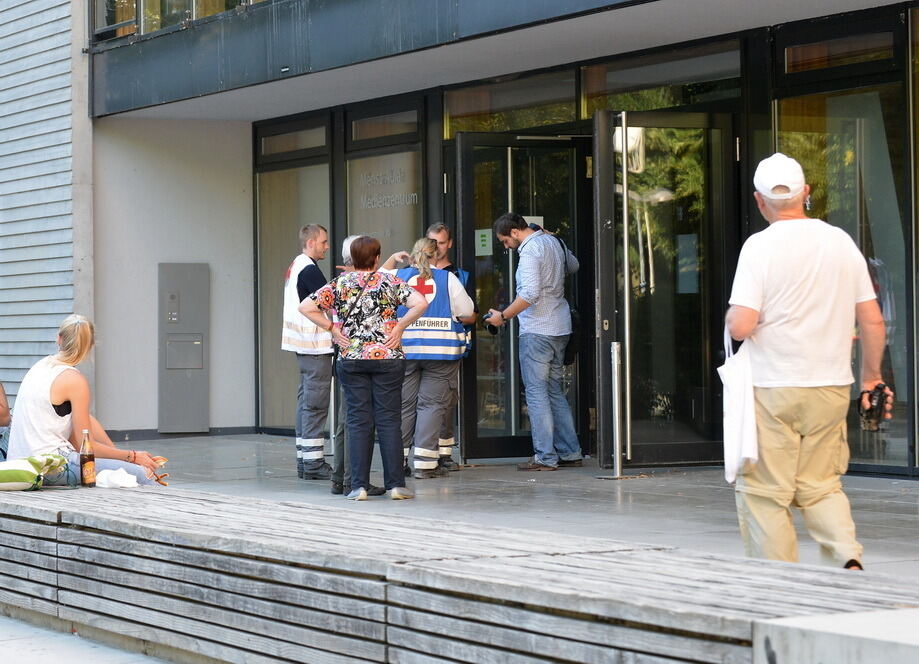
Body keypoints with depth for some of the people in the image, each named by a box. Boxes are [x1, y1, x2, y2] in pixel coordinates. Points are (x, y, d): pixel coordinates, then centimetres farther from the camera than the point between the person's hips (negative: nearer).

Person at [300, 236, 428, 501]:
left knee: (358, 421, 4)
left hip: (351, 358, 1)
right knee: (388, 420, 2)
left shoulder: (339, 284, 3)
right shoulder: (388, 282, -1)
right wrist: (400, 326, -3)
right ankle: (395, 484, 1)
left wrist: (331, 328, 4)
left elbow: (306, 307, -2)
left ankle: (359, 485, 0)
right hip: (387, 357, -1)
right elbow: (420, 303, -13)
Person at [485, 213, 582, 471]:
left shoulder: (530, 251, -15)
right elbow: (573, 266, 31)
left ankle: (545, 457, -5)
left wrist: (503, 316, -16)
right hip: (560, 328, 9)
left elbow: (530, 294, -24)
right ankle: (570, 452, 13)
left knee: (536, 392, -4)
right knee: (554, 391, 14)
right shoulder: (553, 241, 12)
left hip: (537, 331, -9)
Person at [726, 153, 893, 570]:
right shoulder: (842, 242, 6)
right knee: (821, 486, 16)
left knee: (764, 493, 5)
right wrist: (871, 376, 22)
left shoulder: (761, 246, -9)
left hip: (773, 391, -5)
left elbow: (740, 327, -17)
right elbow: (873, 322, 9)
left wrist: (731, 316, 6)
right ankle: (848, 558, -5)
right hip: (832, 388, 5)